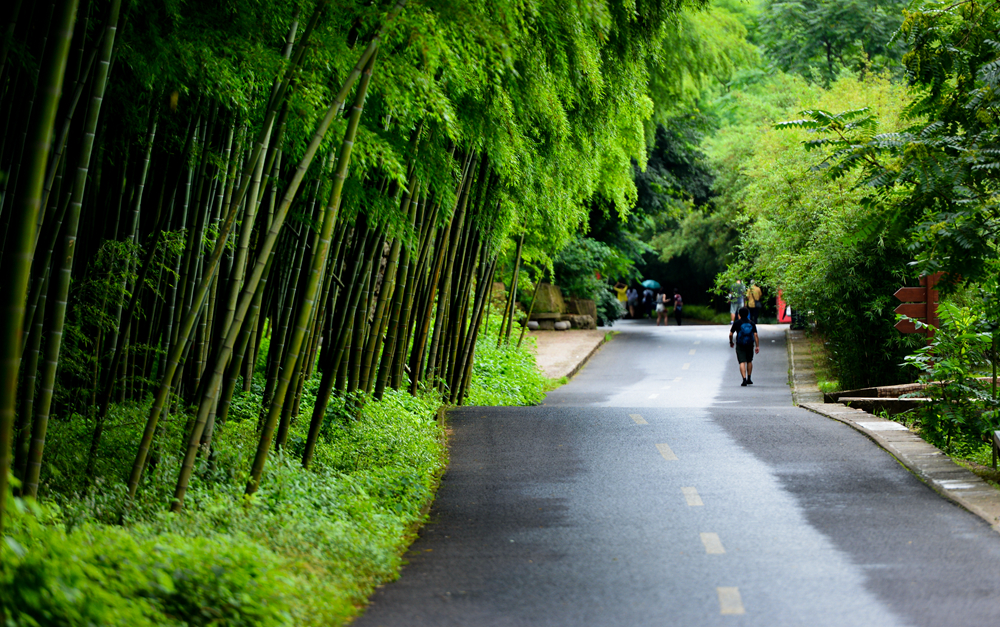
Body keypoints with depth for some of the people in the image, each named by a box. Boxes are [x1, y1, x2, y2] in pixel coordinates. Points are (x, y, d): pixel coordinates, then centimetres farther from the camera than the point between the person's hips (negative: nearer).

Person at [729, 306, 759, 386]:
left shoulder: (736, 323, -2)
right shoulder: (751, 323, 4)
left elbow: (730, 334, 1)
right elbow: (755, 335, -3)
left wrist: (731, 342, 18)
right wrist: (757, 346, -3)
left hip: (740, 345, -3)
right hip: (750, 345, 3)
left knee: (742, 362, -7)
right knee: (749, 361, 20)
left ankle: (744, 380, -20)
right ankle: (749, 379, 26)